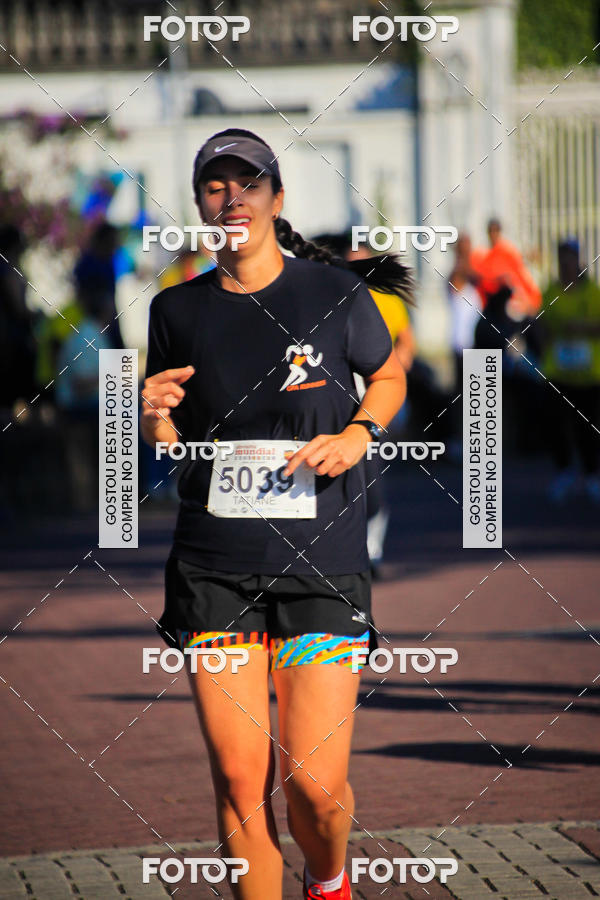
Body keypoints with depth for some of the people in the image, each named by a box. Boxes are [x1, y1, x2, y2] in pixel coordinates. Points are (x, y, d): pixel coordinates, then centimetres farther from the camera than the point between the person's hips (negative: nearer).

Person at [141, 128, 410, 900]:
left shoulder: (335, 292, -1)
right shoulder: (178, 310, 5)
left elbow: (389, 376, 16)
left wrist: (359, 434, -3)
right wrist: (154, 423, -8)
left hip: (323, 564, -2)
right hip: (214, 568, 2)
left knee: (315, 783, -7)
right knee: (239, 780, -3)